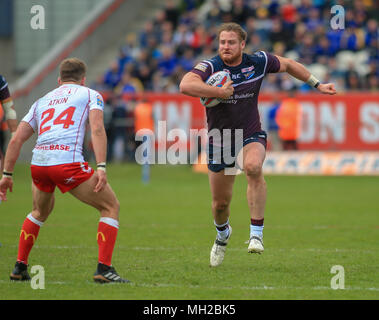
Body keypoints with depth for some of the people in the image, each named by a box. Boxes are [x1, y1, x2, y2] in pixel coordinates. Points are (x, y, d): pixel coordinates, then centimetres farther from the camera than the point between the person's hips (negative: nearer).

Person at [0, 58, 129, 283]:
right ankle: (104, 269, -4)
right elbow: (97, 129, -4)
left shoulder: (42, 101, 28)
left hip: (38, 163, 5)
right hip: (68, 162, -5)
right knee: (111, 207, 9)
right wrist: (101, 168, -11)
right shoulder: (90, 94, 15)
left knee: (41, 211, 33)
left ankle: (20, 267, 30)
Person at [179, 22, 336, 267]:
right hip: (219, 141, 0)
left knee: (253, 167, -36)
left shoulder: (258, 62, -7)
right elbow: (186, 86, -37)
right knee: (220, 203, 9)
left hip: (251, 136, 0)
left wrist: (318, 84, 16)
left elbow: (288, 65, 14)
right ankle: (223, 233, 47)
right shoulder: (209, 67, -16)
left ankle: (257, 233, -30)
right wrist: (220, 92, -36)